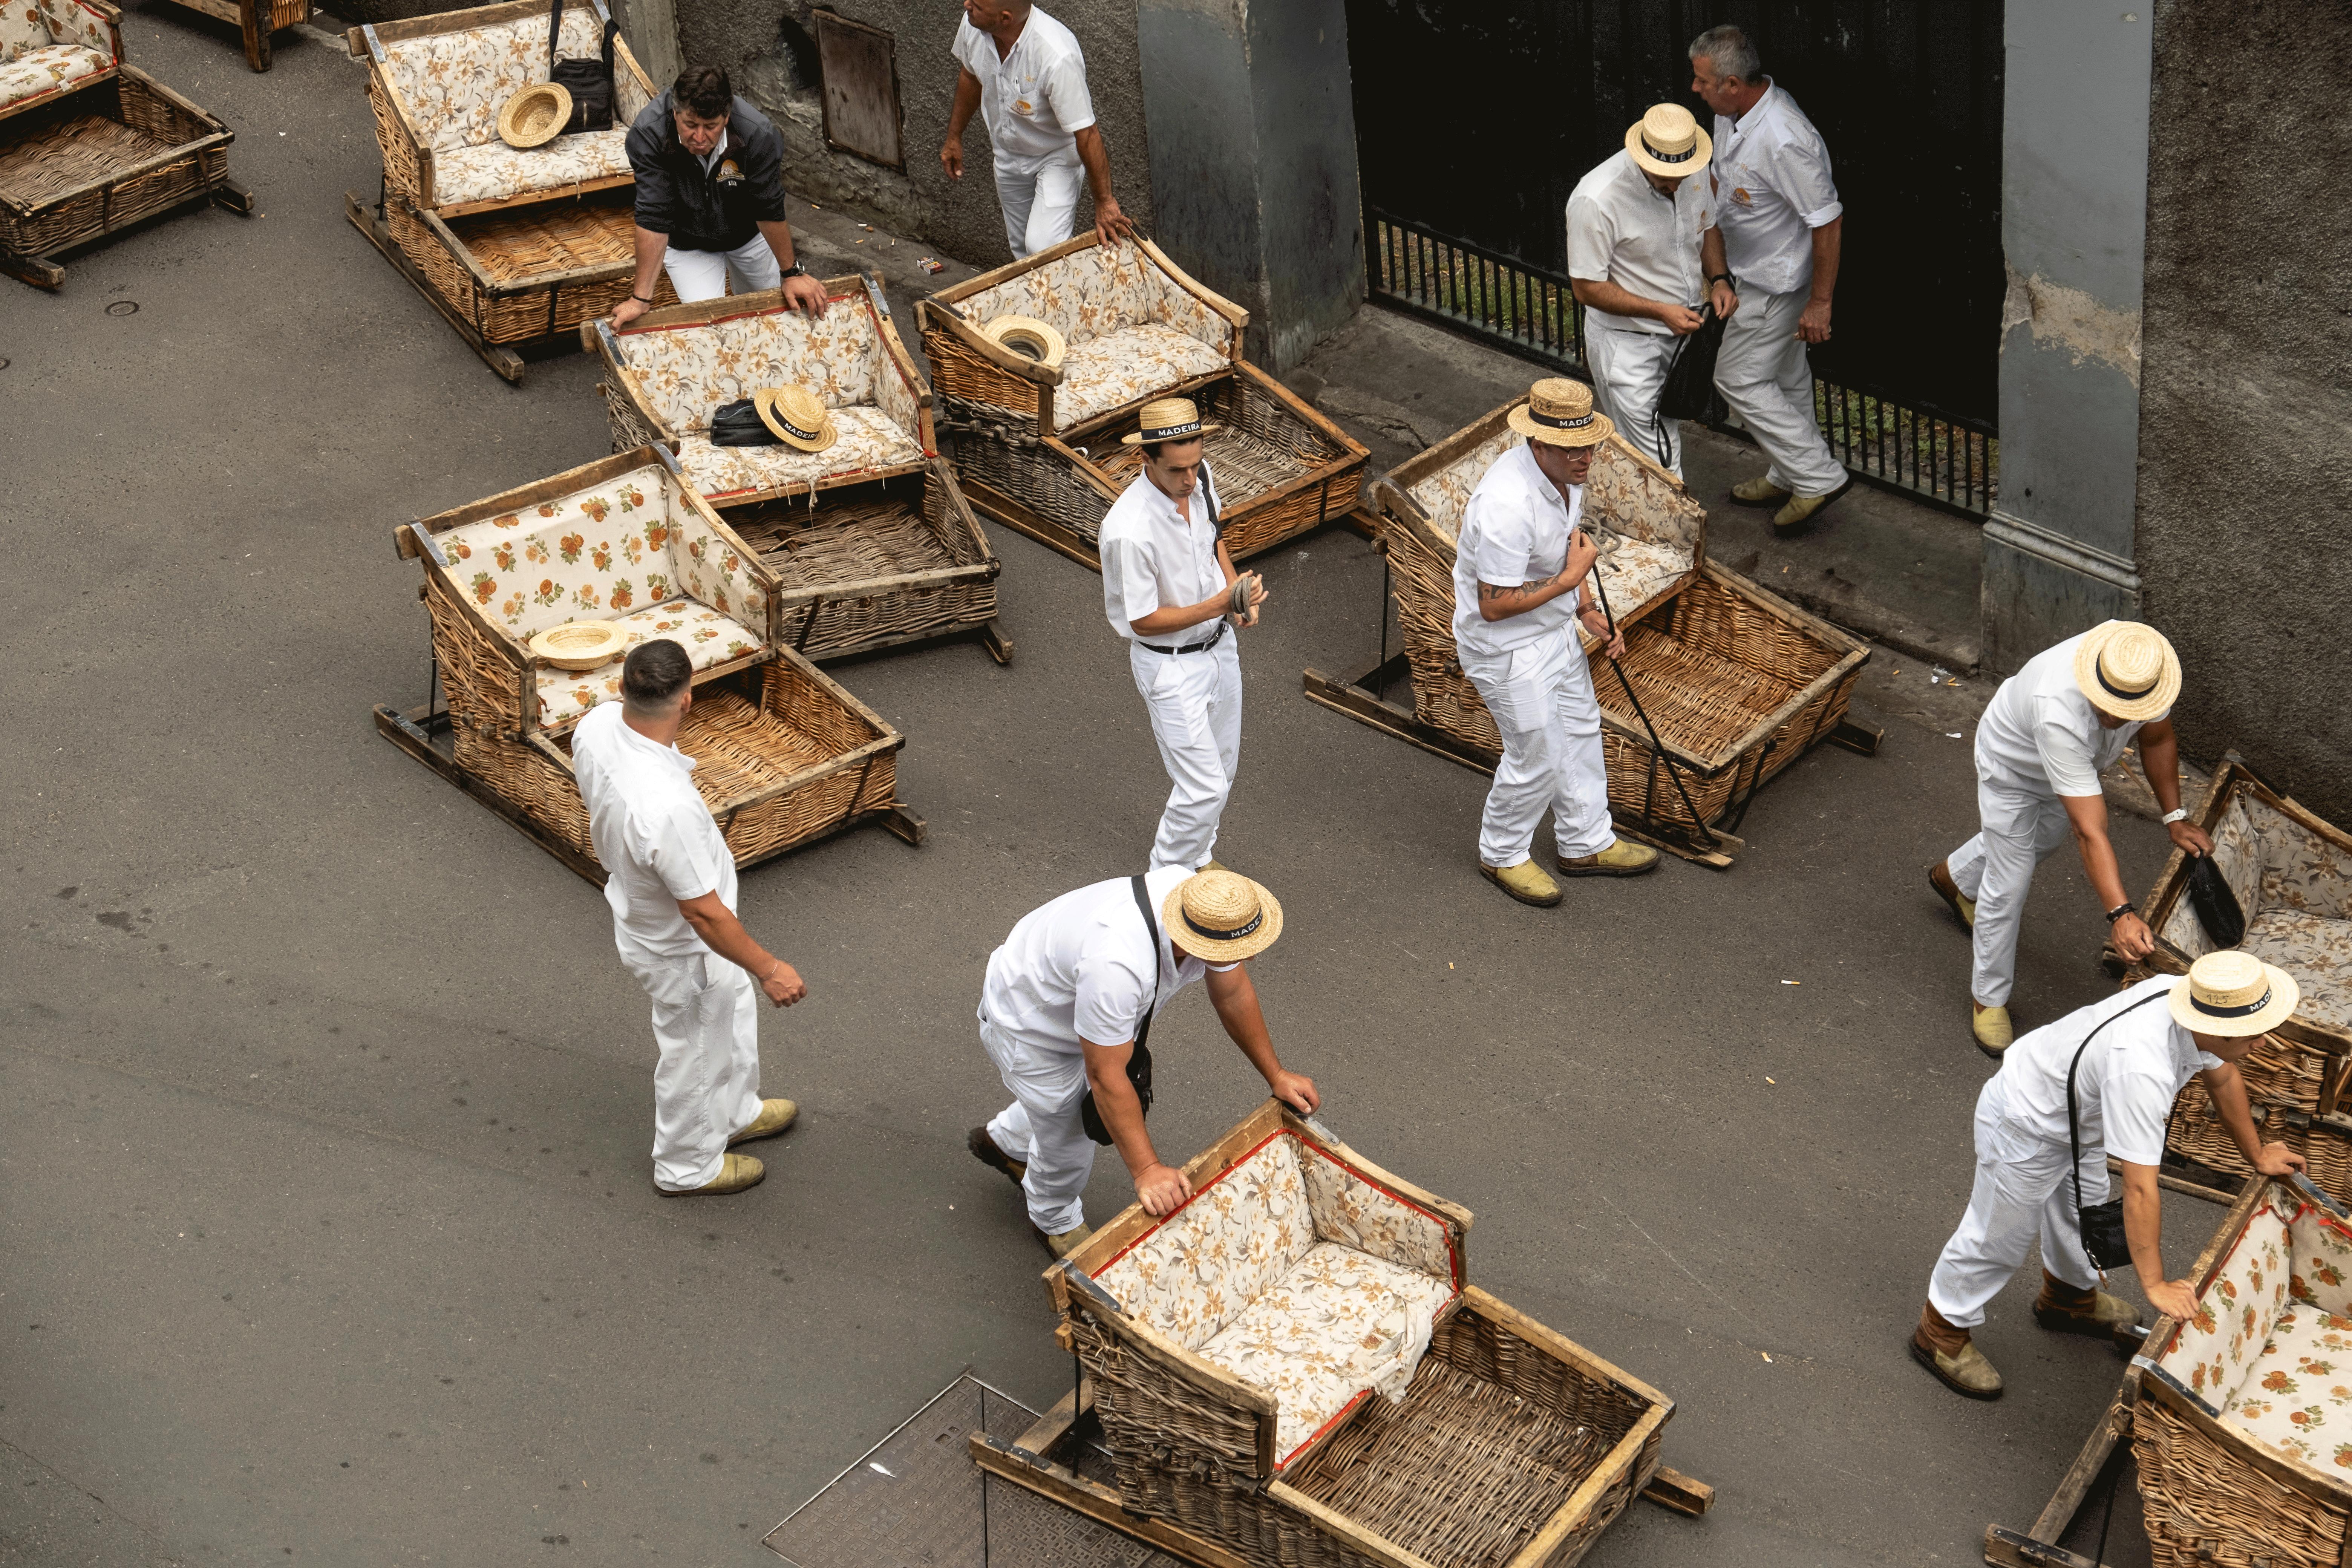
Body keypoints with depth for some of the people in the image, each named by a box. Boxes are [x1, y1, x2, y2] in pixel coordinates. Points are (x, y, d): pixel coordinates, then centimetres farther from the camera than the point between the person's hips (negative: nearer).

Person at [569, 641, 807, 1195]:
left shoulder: (597, 725, -21)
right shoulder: (667, 810, -45)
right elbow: (703, 913, -32)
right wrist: (769, 970, -19)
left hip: (635, 903, 8)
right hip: (682, 949, -8)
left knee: (734, 1007, 32)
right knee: (695, 1053, 20)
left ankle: (735, 1113, 58)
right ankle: (687, 1167, 47)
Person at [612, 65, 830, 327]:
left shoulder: (759, 135, -34)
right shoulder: (647, 135, -35)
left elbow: (770, 212, -21)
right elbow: (653, 219, -32)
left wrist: (792, 273, -12)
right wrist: (641, 298, -33)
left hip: (749, 234, 2)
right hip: (686, 244, -1)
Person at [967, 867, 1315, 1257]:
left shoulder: (1211, 905, -26)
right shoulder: (1117, 966, -48)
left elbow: (1233, 993, -6)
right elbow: (1106, 1076, -38)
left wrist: (1275, 1075, -2)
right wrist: (1147, 1171, -34)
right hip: (1026, 1027, -7)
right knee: (1069, 1137, 10)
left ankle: (1003, 1141, 60)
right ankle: (1056, 1222, 43)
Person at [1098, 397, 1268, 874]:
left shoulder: (1200, 477, -11)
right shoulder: (1129, 530, -34)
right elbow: (1144, 621, -23)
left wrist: (1237, 591, -4)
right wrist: (1222, 603, -29)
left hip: (1218, 645, 7)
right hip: (1170, 664, -7)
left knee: (1221, 768, 21)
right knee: (1204, 789, -5)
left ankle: (1198, 858, 45)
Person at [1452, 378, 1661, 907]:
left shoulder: (1567, 474, -6)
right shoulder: (1507, 505, -36)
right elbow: (1495, 606, -31)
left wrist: (1589, 612, 5)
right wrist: (1571, 578, -25)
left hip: (1555, 627, 9)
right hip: (1507, 647, -9)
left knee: (1580, 732, 22)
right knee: (1538, 756, 5)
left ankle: (1586, 843, 41)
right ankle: (1502, 854, 30)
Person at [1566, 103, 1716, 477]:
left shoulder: (1697, 172, -7)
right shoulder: (1597, 201, -27)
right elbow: (1587, 289, -20)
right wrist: (1661, 312, -25)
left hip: (1683, 330, 6)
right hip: (1627, 344, -6)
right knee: (1657, 462, -7)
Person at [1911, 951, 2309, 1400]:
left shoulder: (2195, 1006, -19)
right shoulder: (2142, 1072, -45)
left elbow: (2222, 1075, 5)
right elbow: (2140, 1188, -40)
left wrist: (2256, 1154, 18)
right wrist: (2155, 1285, -33)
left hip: (2074, 1113, 9)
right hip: (2024, 1127, -9)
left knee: (2081, 1213, 29)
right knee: (1998, 1238, 10)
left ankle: (2070, 1297, 56)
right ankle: (1942, 1331, 32)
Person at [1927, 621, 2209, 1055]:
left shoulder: (2147, 671, -33)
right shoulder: (2060, 716, -51)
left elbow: (2157, 738, -8)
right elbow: (2091, 833, -50)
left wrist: (2175, 817, -10)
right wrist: (2121, 915, -54)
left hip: (2073, 761, 7)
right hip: (2012, 767, -7)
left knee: (2045, 837, 30)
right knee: (2009, 885, -3)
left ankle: (1956, 877, 60)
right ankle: (1989, 998, 20)